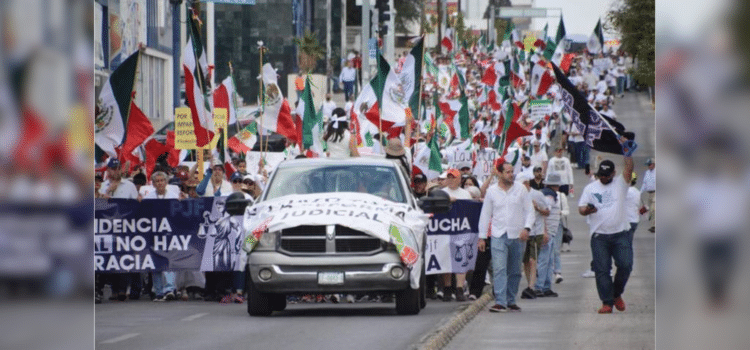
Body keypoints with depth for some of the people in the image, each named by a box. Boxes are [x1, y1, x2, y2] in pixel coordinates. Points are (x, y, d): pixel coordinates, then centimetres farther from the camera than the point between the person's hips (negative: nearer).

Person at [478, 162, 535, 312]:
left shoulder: (521, 189, 4)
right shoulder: (492, 191, 4)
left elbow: (529, 211, 5)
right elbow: (485, 215, 9)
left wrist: (527, 228, -11)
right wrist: (482, 237, 5)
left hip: (517, 236, 1)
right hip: (498, 236, -1)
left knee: (515, 272, 7)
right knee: (499, 269, -14)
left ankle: (511, 301, 19)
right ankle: (500, 302, -19)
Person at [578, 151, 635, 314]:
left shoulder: (620, 183, 8)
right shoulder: (590, 188, 11)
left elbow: (629, 168, -6)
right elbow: (581, 207, 6)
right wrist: (586, 210, -16)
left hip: (620, 234, 0)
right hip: (599, 236, 1)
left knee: (625, 265, -8)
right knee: (602, 270, -3)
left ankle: (617, 294, 15)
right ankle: (607, 302, 2)